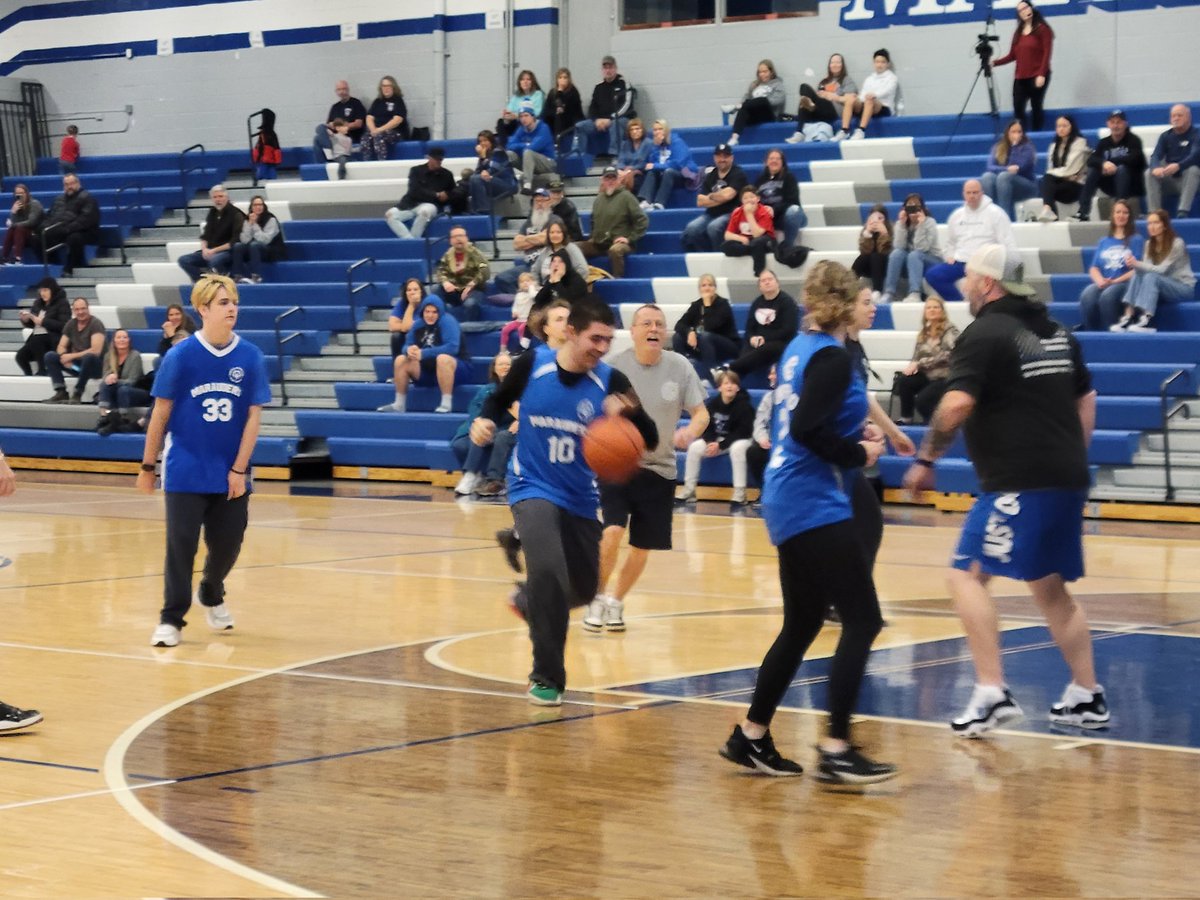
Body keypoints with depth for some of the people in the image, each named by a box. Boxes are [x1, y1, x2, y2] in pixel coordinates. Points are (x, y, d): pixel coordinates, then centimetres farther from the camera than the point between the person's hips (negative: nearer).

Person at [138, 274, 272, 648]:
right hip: (185, 472, -2)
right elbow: (161, 413, -2)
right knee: (181, 544, -5)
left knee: (227, 544, 10)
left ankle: (211, 596, 38)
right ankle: (172, 619, 6)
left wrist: (239, 469, -7)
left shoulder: (250, 357, -4)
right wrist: (148, 466, 2)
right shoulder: (180, 356, -8)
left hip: (231, 474, 2)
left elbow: (254, 415, -2)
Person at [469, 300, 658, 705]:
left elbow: (650, 440, -17)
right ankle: (546, 678, -12)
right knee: (548, 571, -26)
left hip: (580, 498, 3)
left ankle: (528, 599, 49)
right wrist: (485, 420, -13)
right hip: (533, 488, -3)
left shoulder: (610, 381, -12)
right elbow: (500, 399, 8)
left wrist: (630, 411, -37)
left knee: (583, 589, 14)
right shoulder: (531, 364, -12)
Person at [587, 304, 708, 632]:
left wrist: (691, 430, -23)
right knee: (612, 532, -21)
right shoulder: (614, 366, -8)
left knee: (642, 547, 7)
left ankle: (616, 602, 31)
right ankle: (597, 598, 2)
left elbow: (702, 413, 0)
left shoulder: (679, 367, -3)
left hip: (659, 469, 3)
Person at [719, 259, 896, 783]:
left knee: (802, 625, 17)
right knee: (863, 620, -9)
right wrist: (858, 454, -10)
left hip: (789, 503, 10)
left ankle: (750, 737, 22)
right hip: (815, 505, -10)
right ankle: (836, 750, -12)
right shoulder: (832, 357, -13)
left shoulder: (799, 349, 13)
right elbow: (807, 428, -23)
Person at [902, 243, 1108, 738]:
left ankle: (992, 693, -16)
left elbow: (957, 404, -20)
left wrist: (924, 460, -10)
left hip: (1020, 484, -8)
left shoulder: (984, 334, -8)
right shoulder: (1056, 332, 16)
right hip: (1067, 480, 8)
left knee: (967, 575, -7)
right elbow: (1086, 399, 22)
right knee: (1050, 587, 19)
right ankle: (1087, 696, 20)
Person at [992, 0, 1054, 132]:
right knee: (1018, 109, -5)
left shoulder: (1042, 29, 0)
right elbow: (1012, 55, 13)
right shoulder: (1018, 33, 16)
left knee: (1036, 108, -3)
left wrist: (1042, 74, -17)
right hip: (1020, 77, 5)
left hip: (1037, 77, -5)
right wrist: (994, 62, 0)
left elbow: (1046, 54, -7)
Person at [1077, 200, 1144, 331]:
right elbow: (1094, 268, 14)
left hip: (1125, 284, -3)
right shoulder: (1104, 242, 23)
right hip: (1102, 284, 3)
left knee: (1107, 295, -37)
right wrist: (1100, 281, -9)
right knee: (1087, 296, -32)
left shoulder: (1137, 240, 10)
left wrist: (1115, 281, -12)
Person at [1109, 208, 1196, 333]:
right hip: (1163, 287, 6)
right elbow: (1146, 268, -6)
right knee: (1137, 275, -22)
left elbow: (1162, 270, -21)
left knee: (1151, 277, -33)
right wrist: (1135, 265, -29)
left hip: (1184, 287, -6)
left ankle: (1147, 321, -46)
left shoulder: (1177, 244, -14)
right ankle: (1128, 317, -33)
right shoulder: (1149, 245, 5)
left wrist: (1138, 264, -32)